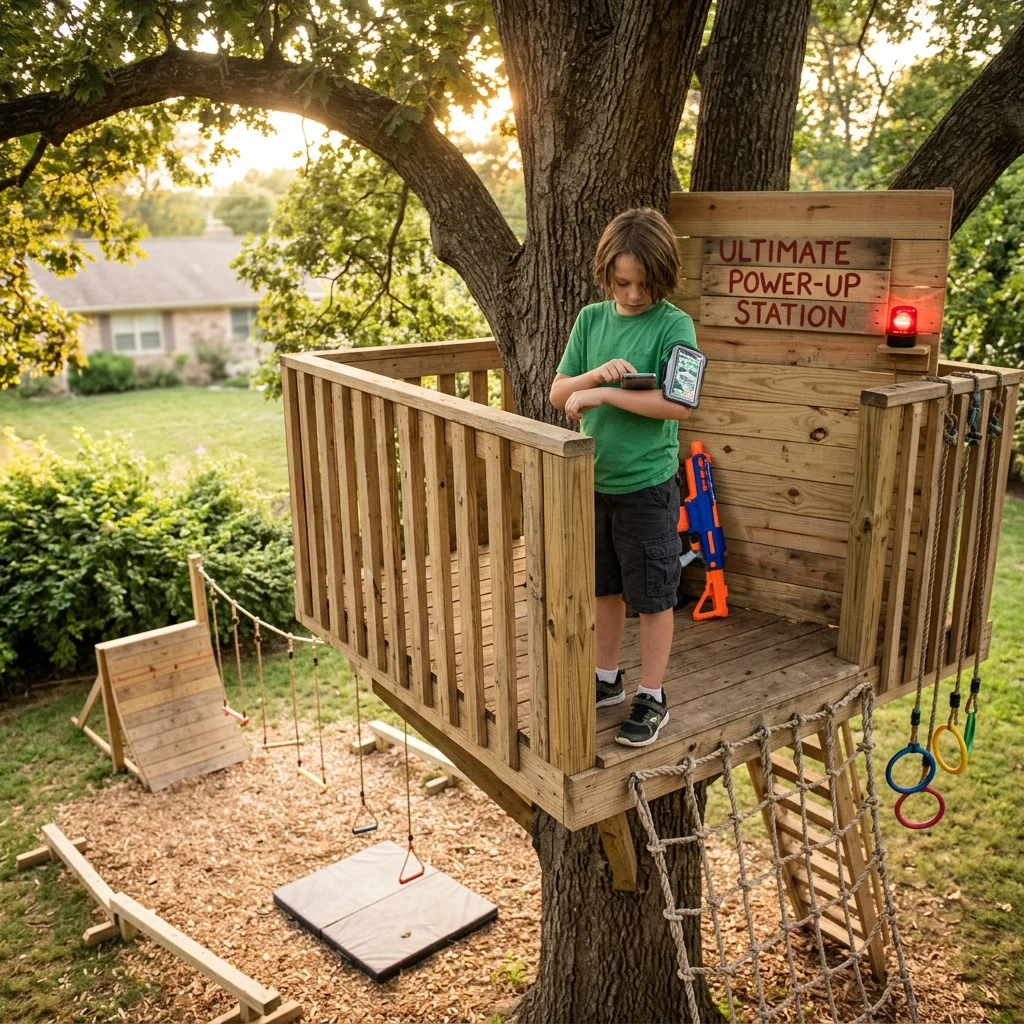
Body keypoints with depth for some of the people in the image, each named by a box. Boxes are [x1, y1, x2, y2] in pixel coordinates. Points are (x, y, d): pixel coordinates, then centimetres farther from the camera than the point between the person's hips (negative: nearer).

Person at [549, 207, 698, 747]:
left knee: (652, 597, 7)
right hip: (595, 481, 5)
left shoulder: (674, 325, -11)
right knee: (606, 587, 19)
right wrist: (597, 373, -16)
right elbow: (558, 393, 3)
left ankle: (651, 698, 21)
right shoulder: (591, 319, 4)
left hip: (647, 485, -5)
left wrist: (602, 394, -23)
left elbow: (679, 404, -23)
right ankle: (608, 678, 36)